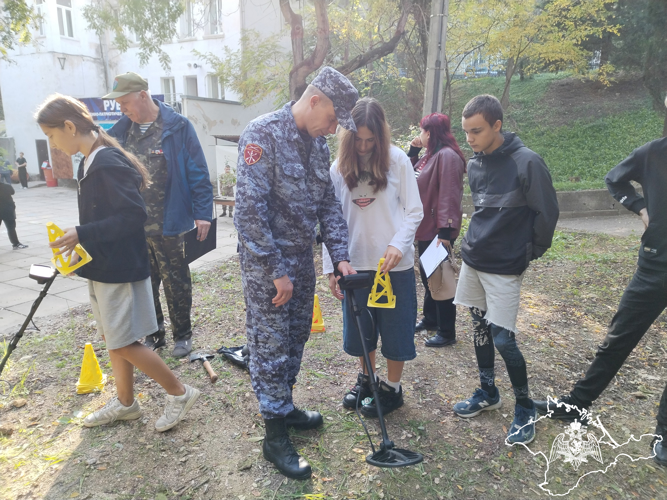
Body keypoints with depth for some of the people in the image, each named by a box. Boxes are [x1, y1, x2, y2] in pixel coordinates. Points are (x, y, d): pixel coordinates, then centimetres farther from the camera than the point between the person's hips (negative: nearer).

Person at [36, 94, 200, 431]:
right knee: (112, 338, 17)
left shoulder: (109, 164, -20)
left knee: (123, 343, -2)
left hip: (120, 267, -10)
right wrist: (80, 243, 7)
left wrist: (81, 234, -22)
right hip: (103, 265, 10)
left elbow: (134, 215, -25)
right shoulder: (90, 162, 10)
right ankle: (125, 403, 33)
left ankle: (179, 392, 15)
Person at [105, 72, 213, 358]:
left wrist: (202, 212, -15)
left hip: (166, 224, -5)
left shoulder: (177, 127, -8)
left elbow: (197, 172, -10)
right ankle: (154, 335, 32)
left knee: (175, 282, 7)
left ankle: (182, 335, 25)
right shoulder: (121, 130, 7)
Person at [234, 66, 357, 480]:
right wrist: (277, 272, -19)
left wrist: (341, 256, 1)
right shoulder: (263, 134, -16)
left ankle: (284, 408, 37)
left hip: (302, 258, 8)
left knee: (296, 337, 17)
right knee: (271, 345, 2)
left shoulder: (318, 144, 8)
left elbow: (328, 202, 10)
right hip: (266, 261, -7)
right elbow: (251, 209, -21)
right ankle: (275, 435, 17)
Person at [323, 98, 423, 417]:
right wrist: (330, 267, 0)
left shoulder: (398, 161, -6)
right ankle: (366, 379, 39)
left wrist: (399, 244, -21)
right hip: (355, 263, 3)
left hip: (395, 263, -3)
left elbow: (414, 211, -4)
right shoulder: (339, 167, 1)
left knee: (395, 328, 9)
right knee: (359, 328, 16)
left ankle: (392, 388, 29)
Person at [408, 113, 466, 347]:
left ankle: (447, 332, 13)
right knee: (427, 276, 20)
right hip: (426, 229, 10)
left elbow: (449, 196, -25)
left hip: (438, 231, -10)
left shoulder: (447, 156, -18)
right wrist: (413, 152, 8)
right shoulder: (431, 155, 12)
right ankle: (430, 319, 36)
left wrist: (445, 231, -28)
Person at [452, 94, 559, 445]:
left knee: (502, 338, -4)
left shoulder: (527, 163, -16)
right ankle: (487, 393, 33)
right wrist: (478, 241, 14)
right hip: (472, 261, 7)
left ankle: (525, 408, 18)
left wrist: (529, 252, -1)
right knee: (479, 327, 15)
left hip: (504, 268, -6)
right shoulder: (474, 165, 5)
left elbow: (547, 213, -9)